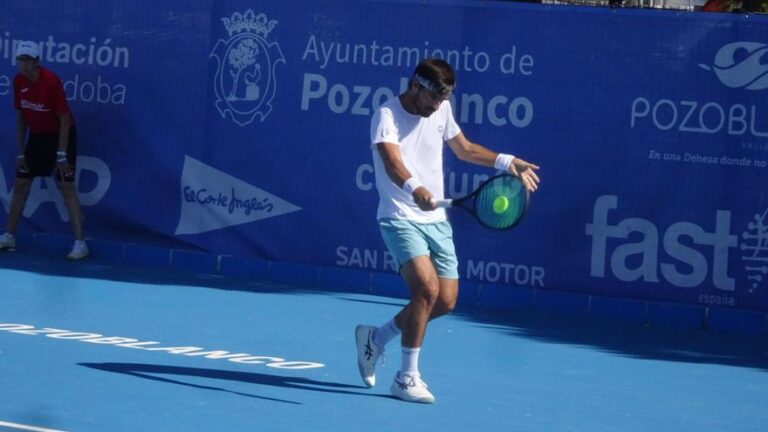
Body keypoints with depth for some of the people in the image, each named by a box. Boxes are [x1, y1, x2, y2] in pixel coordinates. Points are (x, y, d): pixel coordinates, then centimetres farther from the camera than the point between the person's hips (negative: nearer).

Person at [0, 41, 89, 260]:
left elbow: (65, 120, -19)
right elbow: (21, 118, 5)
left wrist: (62, 155, -22)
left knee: (66, 186, -12)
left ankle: (80, 243, -14)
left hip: (60, 135, -6)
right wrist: (21, 152, 3)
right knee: (20, 184, 8)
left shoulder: (51, 81, -23)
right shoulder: (19, 82, -6)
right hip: (37, 136, 6)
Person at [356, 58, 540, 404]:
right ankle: (407, 377, -12)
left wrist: (507, 162, 15)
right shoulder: (387, 115, -16)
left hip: (436, 220, 7)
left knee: (445, 301, 3)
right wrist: (413, 188, -53)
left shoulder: (441, 111, 6)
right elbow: (392, 162, -34)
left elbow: (463, 148, 25)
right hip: (400, 217, -7)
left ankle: (376, 338, 26)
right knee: (427, 288, -24)